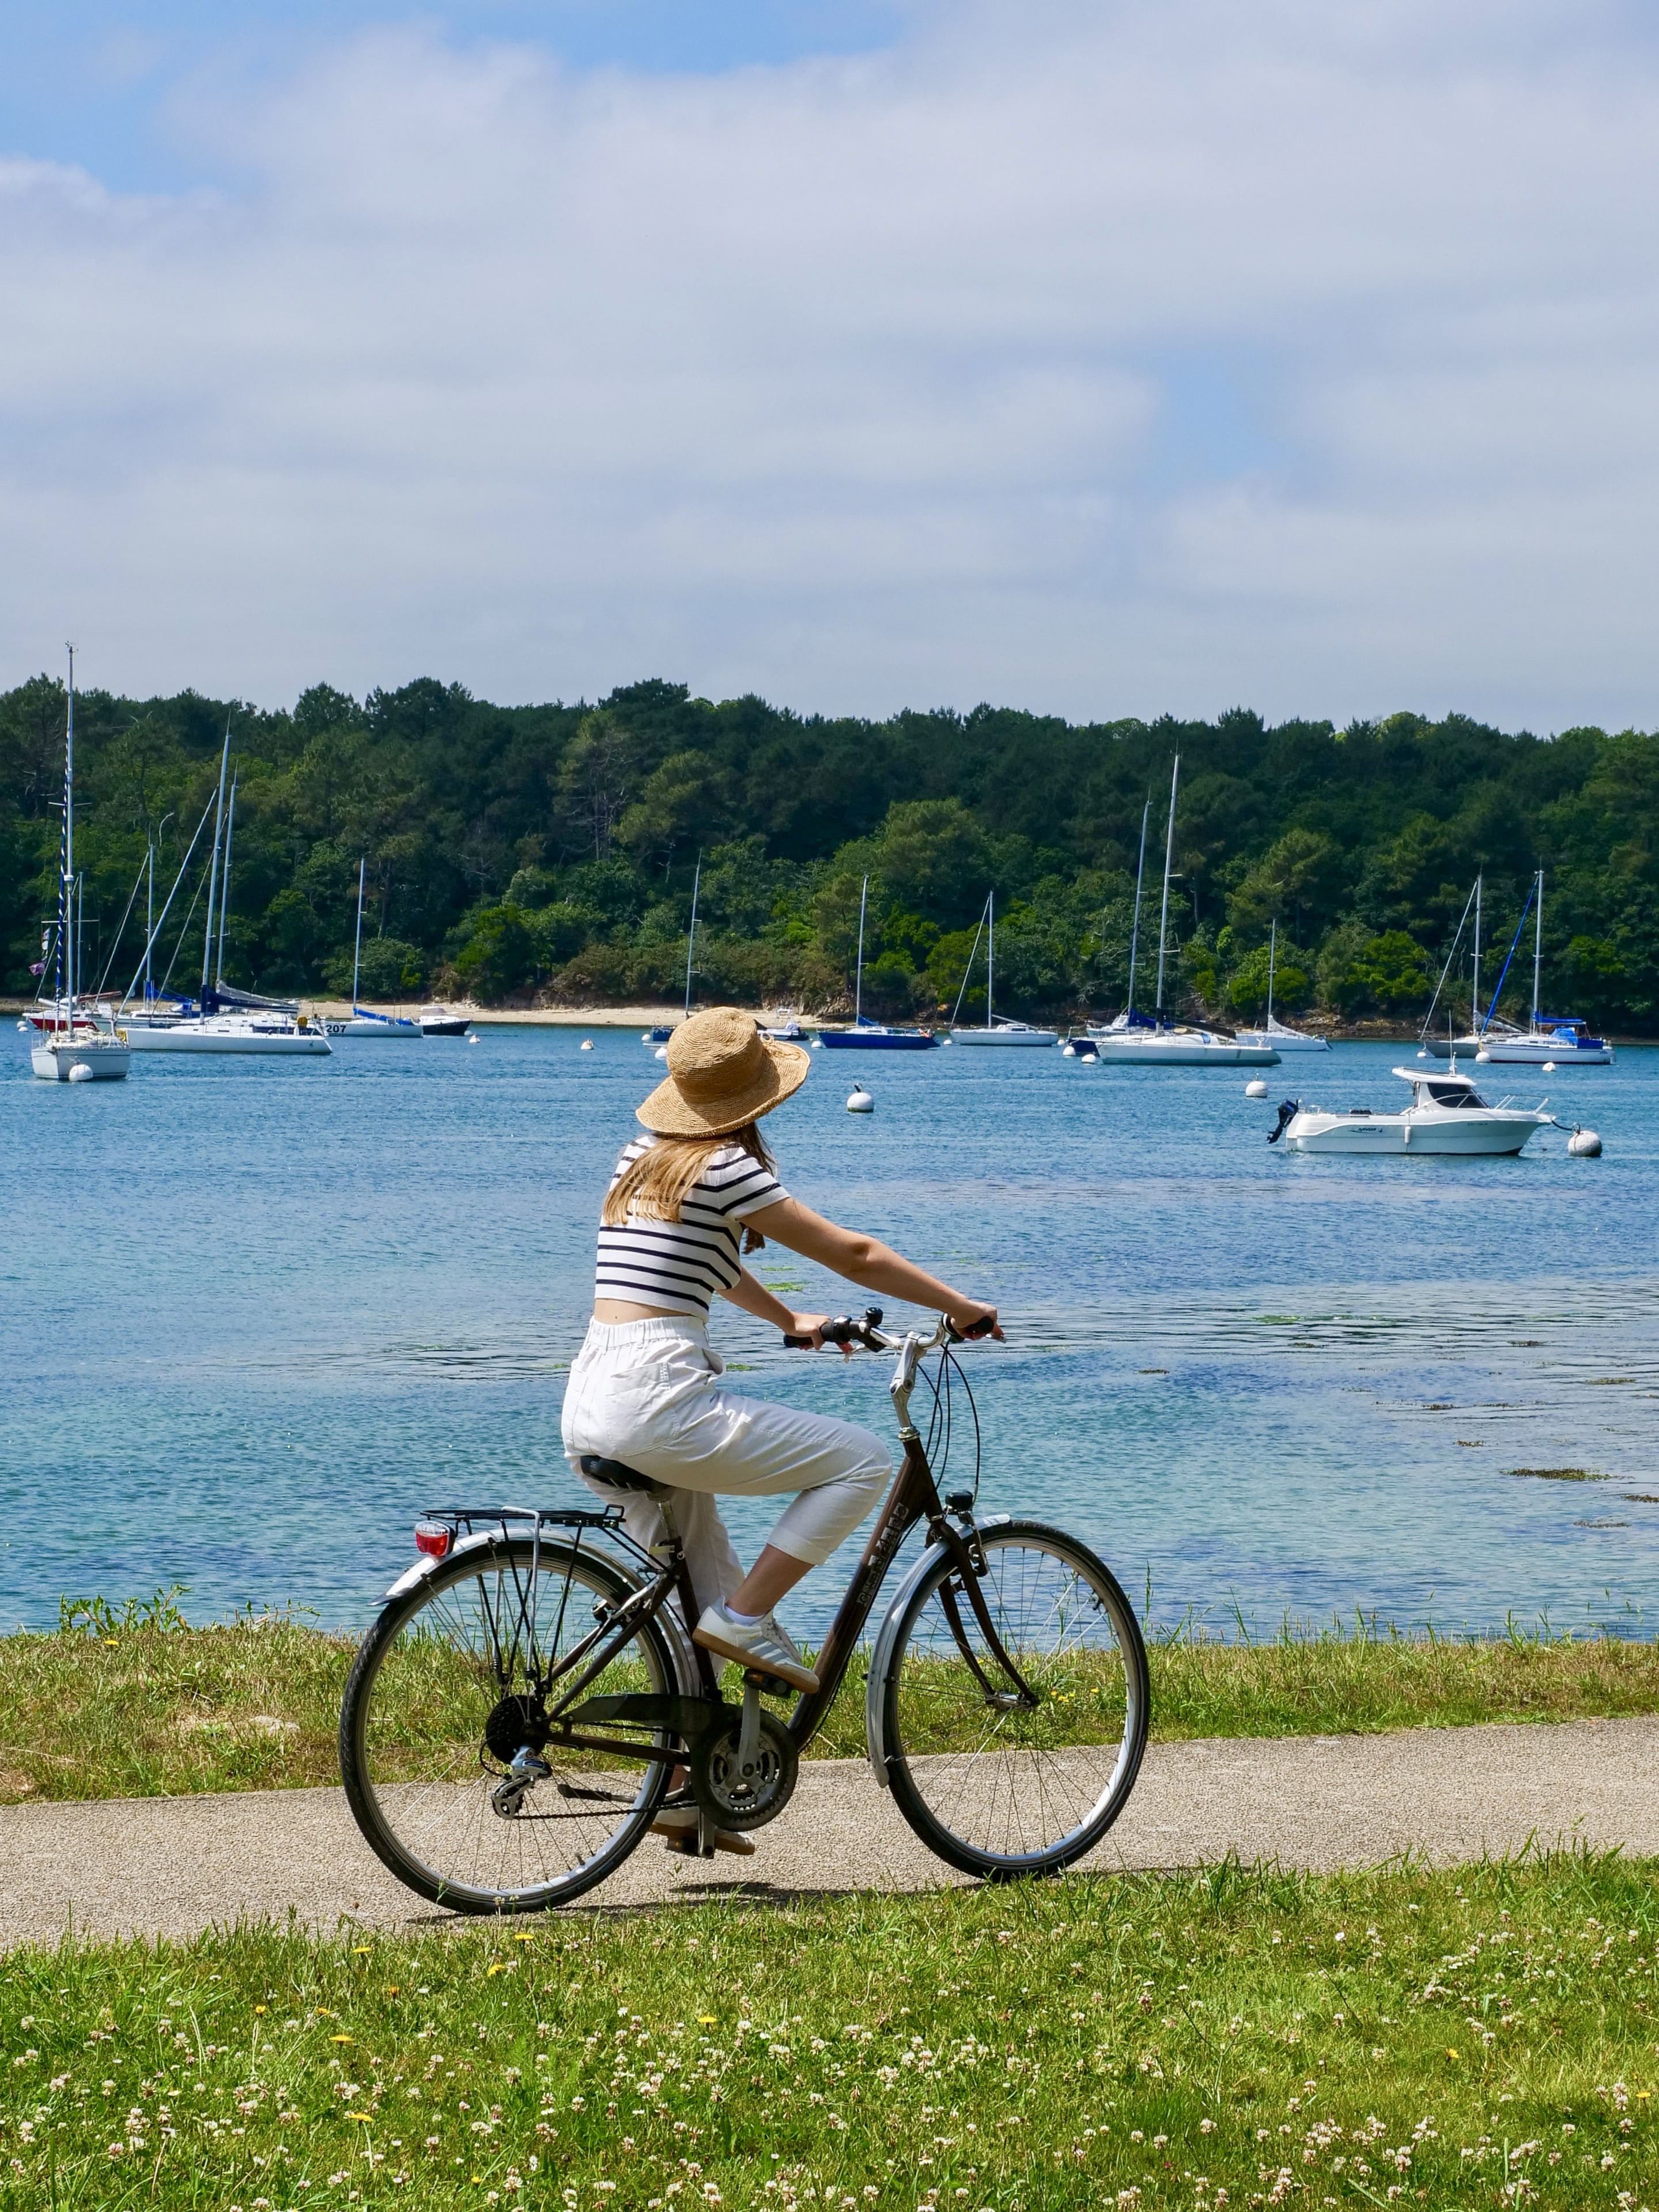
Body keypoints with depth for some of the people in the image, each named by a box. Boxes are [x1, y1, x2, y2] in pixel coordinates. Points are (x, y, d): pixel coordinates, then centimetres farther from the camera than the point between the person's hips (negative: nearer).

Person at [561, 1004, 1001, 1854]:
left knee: (694, 1598, 20)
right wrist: (963, 1308, 9)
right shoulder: (726, 1170, -7)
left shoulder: (642, 1159, 17)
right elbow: (855, 1256, -2)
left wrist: (791, 1322, 45)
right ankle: (745, 1619, -5)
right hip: (660, 1399, -9)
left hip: (589, 1408, 9)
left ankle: (685, 1795, 20)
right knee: (864, 1460, -1)